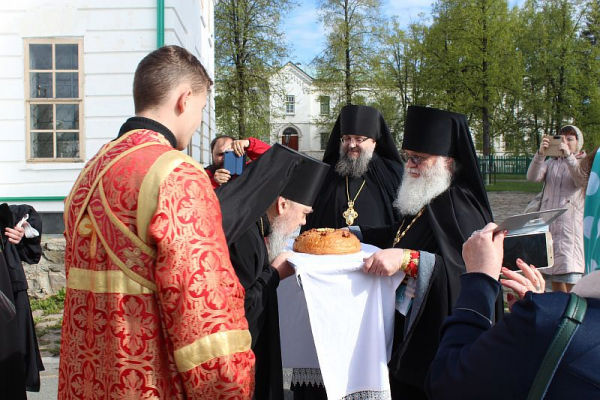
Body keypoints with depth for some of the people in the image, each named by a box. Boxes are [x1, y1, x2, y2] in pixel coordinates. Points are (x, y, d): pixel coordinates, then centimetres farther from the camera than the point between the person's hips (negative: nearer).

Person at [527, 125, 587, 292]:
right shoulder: (551, 163, 16)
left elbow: (582, 181, -15)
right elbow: (532, 177, -2)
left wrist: (568, 156, -25)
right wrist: (540, 153, -16)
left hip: (570, 223, -4)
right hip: (547, 221, 4)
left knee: (570, 276, -12)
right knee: (554, 277, 7)